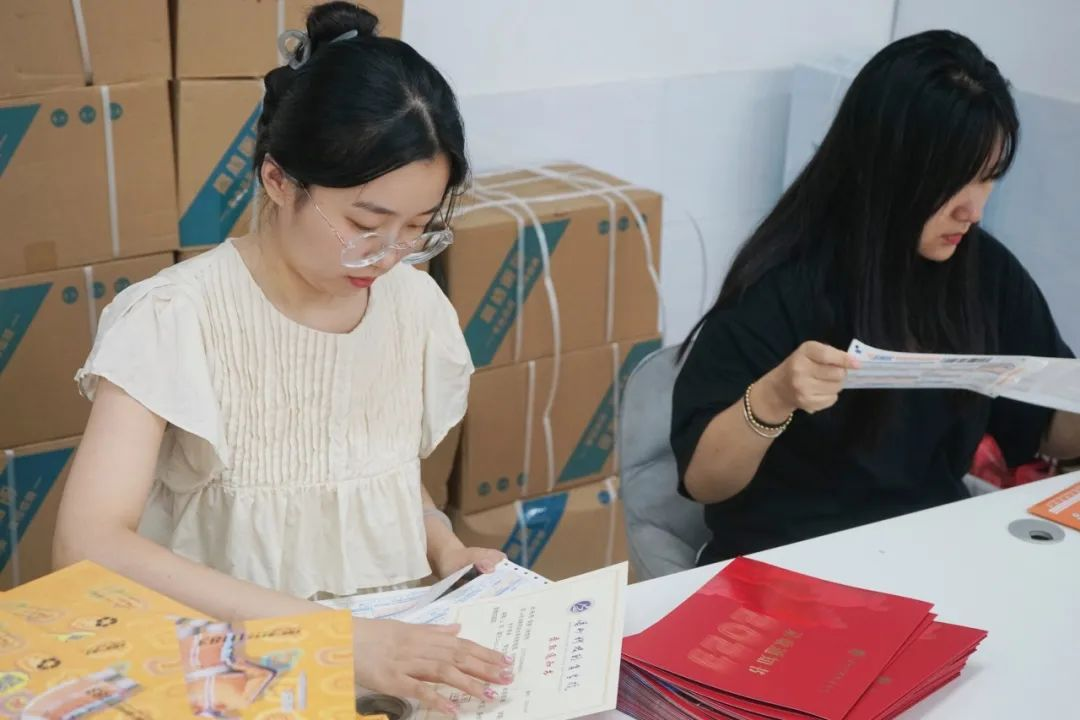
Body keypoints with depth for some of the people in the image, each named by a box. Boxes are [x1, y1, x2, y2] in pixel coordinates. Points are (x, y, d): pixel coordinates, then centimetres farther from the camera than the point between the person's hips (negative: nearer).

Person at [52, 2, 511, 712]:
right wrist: (331, 635, -30)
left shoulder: (417, 303, 2)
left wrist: (447, 552, -1)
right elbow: (89, 546, -24)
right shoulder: (178, 319, -13)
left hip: (399, 648, 4)